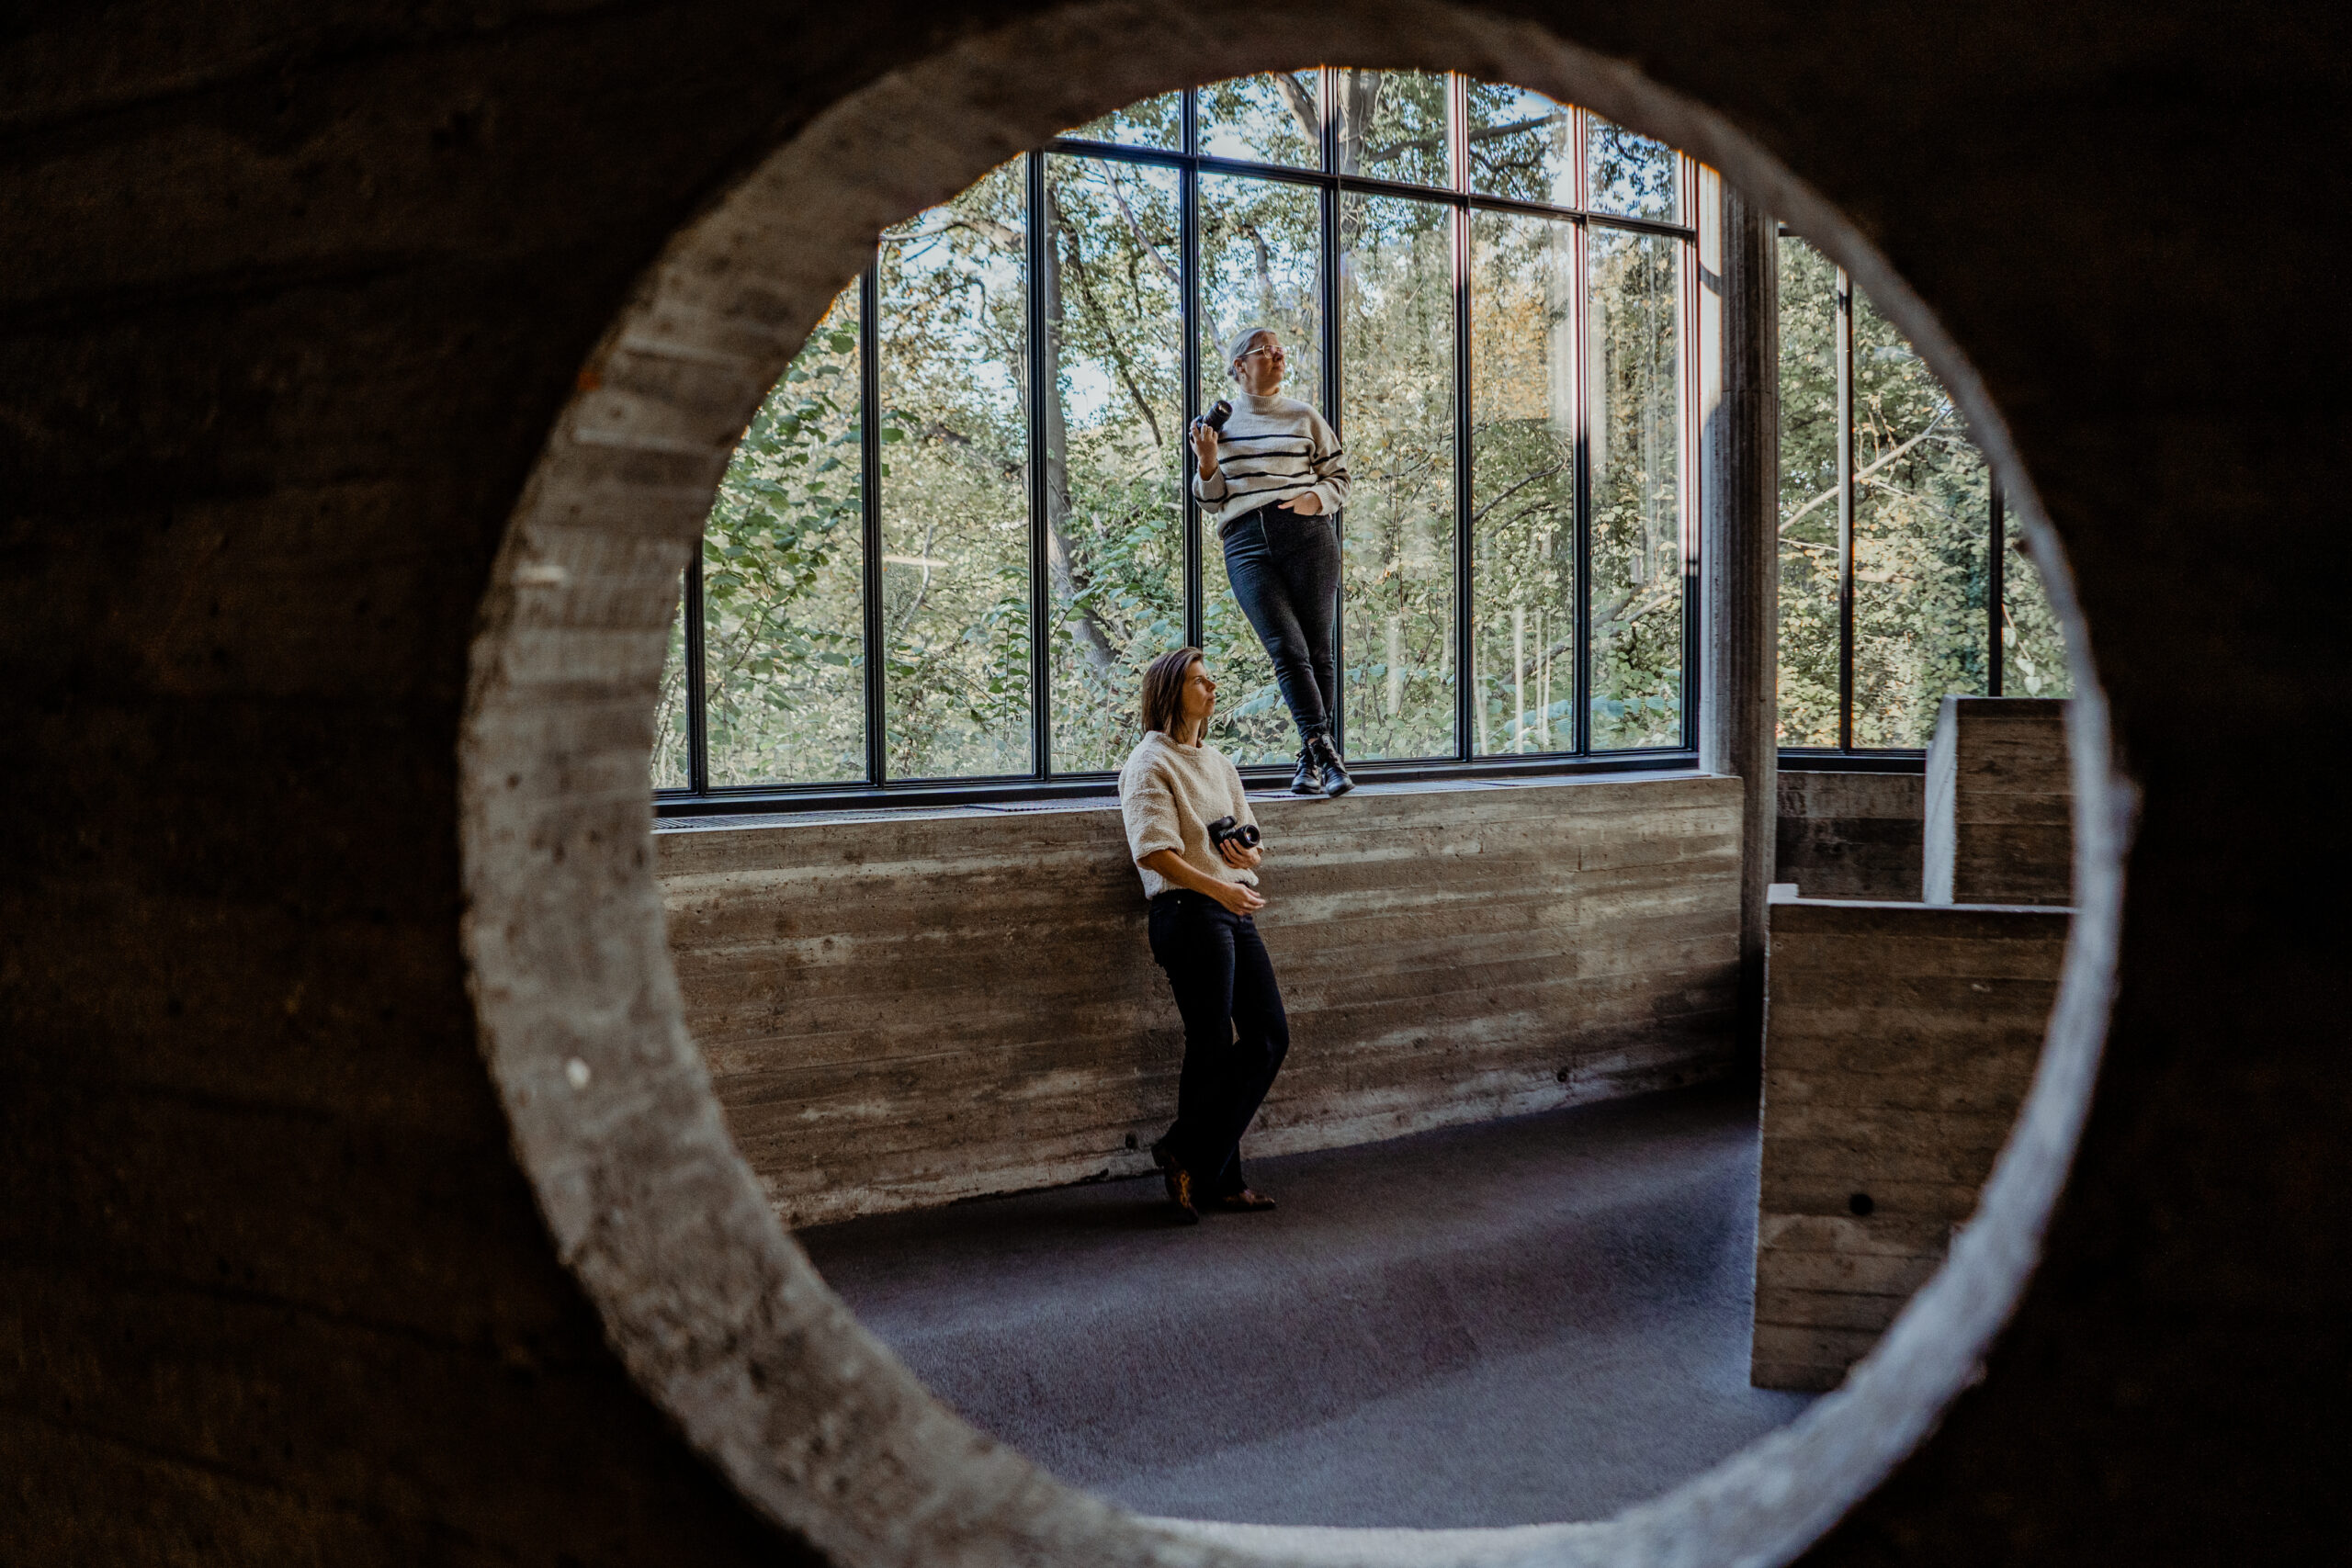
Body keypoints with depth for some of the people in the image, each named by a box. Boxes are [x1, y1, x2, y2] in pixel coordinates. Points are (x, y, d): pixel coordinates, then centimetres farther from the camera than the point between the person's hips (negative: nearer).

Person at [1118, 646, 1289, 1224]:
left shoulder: (1217, 762, 21)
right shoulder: (1150, 762, -5)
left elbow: (1251, 835, 22)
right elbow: (1154, 850, -16)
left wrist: (1249, 855, -2)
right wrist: (1218, 887, -24)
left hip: (1235, 912, 8)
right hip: (1189, 913, -8)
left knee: (1270, 1036, 5)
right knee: (1212, 1047, -4)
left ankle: (1188, 1155, 12)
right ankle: (1220, 1180, 9)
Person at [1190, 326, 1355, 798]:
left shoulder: (1304, 418, 14)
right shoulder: (1219, 422, 16)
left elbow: (1338, 477, 17)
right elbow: (1211, 502, 18)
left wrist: (1314, 499, -3)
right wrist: (1207, 462, -1)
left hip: (1306, 535, 0)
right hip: (1245, 542, 0)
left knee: (1317, 647, -3)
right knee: (1287, 648, -14)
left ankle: (1312, 759, 4)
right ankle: (1323, 750, -18)